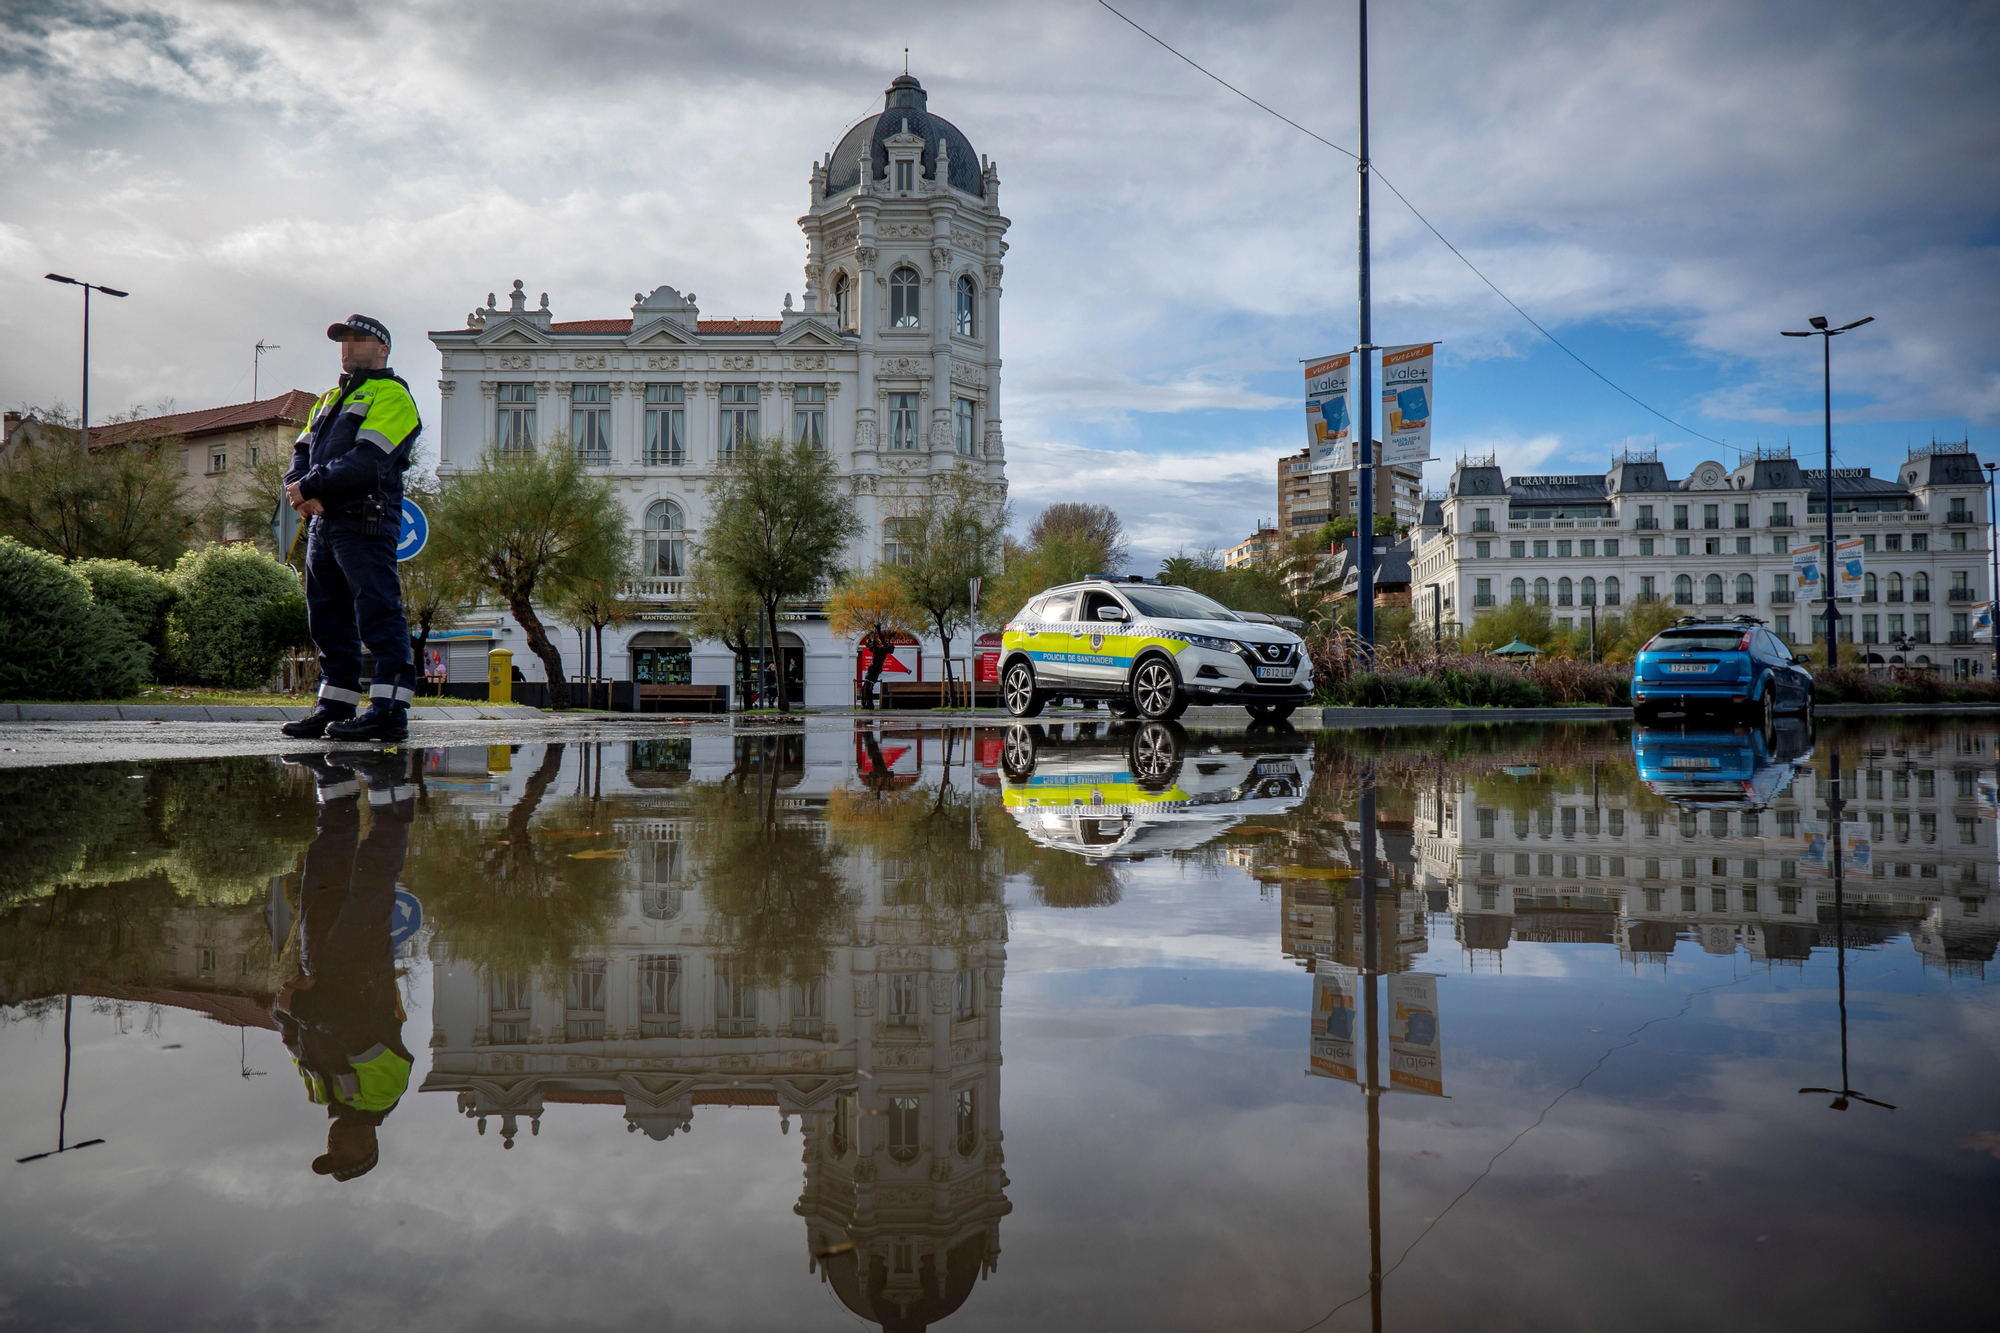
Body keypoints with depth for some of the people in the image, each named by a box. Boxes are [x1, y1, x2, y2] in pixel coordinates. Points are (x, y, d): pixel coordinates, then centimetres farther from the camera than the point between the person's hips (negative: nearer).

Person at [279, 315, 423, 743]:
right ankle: (335, 708, 17)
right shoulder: (329, 399, 26)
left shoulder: (391, 396, -1)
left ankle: (390, 711, -13)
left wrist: (310, 487, -14)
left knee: (378, 614, -11)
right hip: (323, 523, 9)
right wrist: (298, 490, -5)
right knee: (328, 619, 10)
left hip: (366, 524, -9)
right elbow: (301, 453, 17)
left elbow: (366, 460, -15)